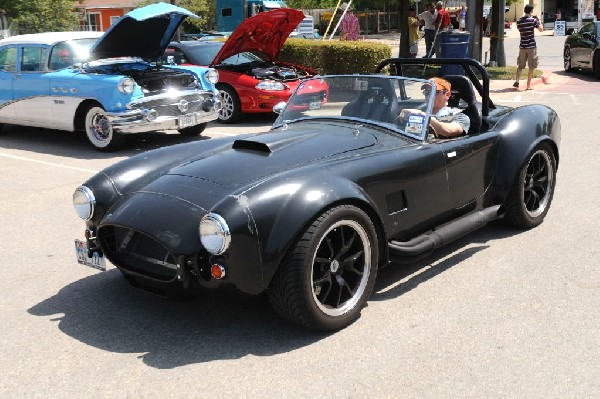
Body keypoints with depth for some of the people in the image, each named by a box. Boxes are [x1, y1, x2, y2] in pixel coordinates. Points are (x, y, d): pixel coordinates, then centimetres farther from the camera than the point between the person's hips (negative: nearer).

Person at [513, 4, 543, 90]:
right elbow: (541, 29, -4)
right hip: (531, 46, -4)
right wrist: (538, 21, 11)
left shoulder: (519, 21, 3)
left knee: (520, 66, 14)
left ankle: (517, 81, -4)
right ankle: (528, 85, 2)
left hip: (522, 46, 4)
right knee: (531, 67, 3)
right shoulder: (533, 20, -9)